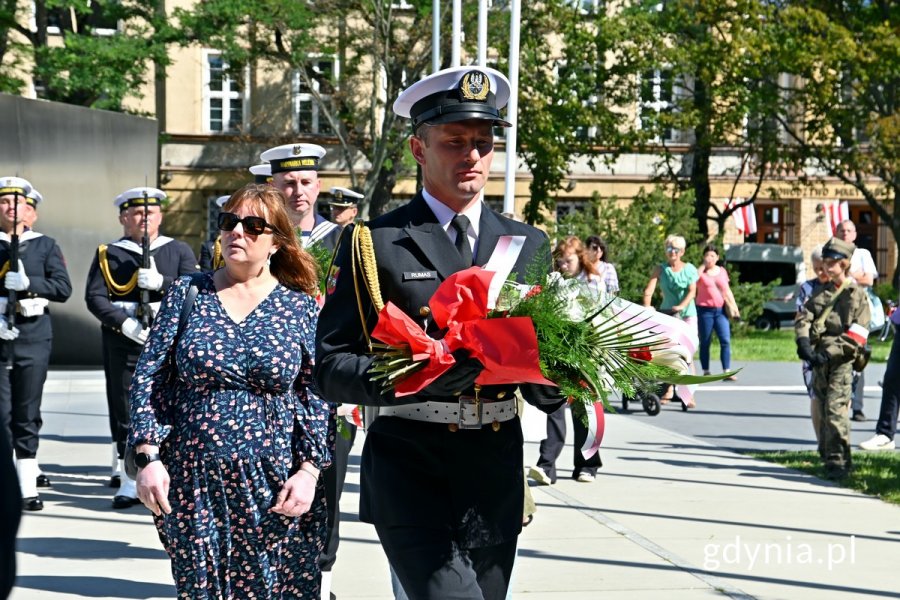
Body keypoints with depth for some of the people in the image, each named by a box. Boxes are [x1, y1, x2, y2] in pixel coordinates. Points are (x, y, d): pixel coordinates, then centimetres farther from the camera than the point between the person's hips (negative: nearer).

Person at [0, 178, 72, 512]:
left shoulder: (46, 246, 8)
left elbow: (63, 289, -1)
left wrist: (28, 283, -16)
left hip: (33, 335, 0)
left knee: (27, 411, 1)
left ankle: (28, 485, 5)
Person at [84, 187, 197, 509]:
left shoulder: (179, 251, 10)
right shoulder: (108, 254, 8)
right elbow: (94, 297, -2)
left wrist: (161, 282, -18)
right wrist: (124, 323, -16)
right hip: (124, 340, 0)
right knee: (125, 409, -2)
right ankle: (129, 479, 0)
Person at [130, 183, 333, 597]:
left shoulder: (300, 307, 4)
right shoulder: (186, 294, 6)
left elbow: (318, 399, 2)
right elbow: (149, 379, 3)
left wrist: (309, 471, -8)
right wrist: (149, 458, -7)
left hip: (274, 488, -1)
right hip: (194, 483, 1)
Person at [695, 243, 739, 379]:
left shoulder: (722, 271, 13)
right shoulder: (701, 271, 1)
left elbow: (727, 291, 17)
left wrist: (734, 307, 9)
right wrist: (703, 265, -15)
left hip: (720, 310, 3)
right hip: (705, 310, -3)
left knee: (725, 340, -7)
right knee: (705, 342, 2)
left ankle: (727, 372, -9)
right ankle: (706, 372, 8)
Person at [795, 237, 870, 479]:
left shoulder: (857, 296, -3)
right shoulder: (821, 293, 15)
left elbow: (856, 335, -10)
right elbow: (803, 318, 5)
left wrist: (829, 354, -18)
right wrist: (804, 342, -15)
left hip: (840, 361, -6)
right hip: (819, 360, 6)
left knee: (836, 409, -14)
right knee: (819, 411, 10)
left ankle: (838, 461, -10)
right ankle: (827, 457, 22)